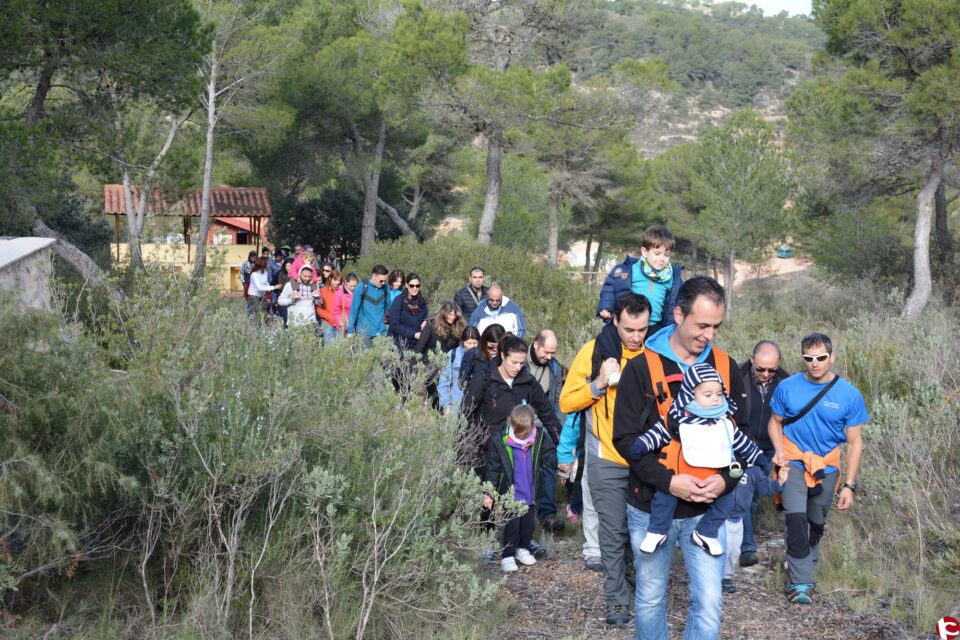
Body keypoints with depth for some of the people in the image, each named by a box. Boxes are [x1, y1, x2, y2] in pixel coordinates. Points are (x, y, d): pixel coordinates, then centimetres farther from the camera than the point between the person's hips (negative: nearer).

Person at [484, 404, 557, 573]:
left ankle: (523, 549, 34)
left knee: (528, 523, 15)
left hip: (530, 492, 3)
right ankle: (508, 556, 9)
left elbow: (551, 456, 1)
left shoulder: (540, 437, -9)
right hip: (510, 492, -3)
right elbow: (493, 469, -8)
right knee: (512, 524, -3)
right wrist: (489, 493, -8)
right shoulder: (499, 440, -14)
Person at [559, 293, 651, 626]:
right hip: (607, 460, -2)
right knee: (614, 533, 3)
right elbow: (567, 402, -5)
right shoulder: (594, 351, -6)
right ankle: (617, 598, 16)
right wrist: (599, 384, -19)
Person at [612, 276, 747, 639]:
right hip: (651, 507, -1)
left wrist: (726, 478, -11)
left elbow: (739, 432, 7)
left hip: (707, 509, 2)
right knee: (650, 598, 13)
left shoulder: (725, 367, 3)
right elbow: (626, 437, -10)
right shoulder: (641, 367, -7)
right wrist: (667, 481, -21)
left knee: (709, 605, -2)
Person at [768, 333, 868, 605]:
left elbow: (854, 442, -5)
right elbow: (775, 421, 6)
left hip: (827, 468, 1)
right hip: (794, 462, -1)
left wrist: (849, 485, -8)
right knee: (796, 518, -18)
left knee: (816, 524, 16)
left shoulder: (849, 395, -10)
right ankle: (801, 582, -11)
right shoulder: (787, 387, -9)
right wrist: (779, 449, -14)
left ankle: (806, 561, 44)